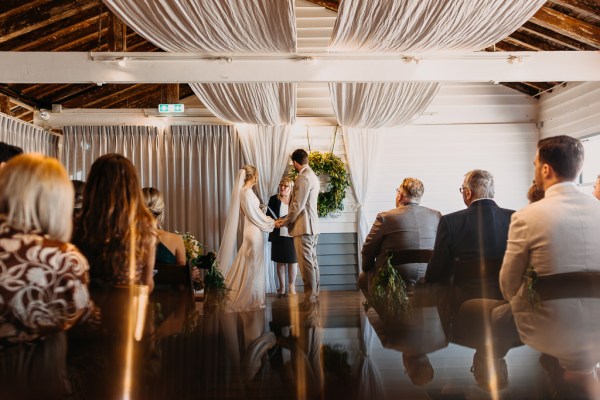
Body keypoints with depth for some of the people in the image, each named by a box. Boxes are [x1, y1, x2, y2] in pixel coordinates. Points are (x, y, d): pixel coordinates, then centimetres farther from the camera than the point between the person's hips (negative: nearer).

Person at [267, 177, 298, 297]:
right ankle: (282, 287, 18)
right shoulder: (273, 199, 4)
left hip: (292, 235, -1)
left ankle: (292, 287, 17)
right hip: (278, 236, 1)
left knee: (292, 261, 6)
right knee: (280, 262, 8)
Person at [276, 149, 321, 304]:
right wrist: (287, 219, 20)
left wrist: (283, 223, -5)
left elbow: (297, 205, -18)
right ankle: (314, 294, 19)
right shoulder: (312, 176, 16)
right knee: (312, 261, 12)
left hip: (303, 227, -10)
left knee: (306, 263, -6)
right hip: (312, 226, 10)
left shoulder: (303, 177, -15)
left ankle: (310, 297, -1)